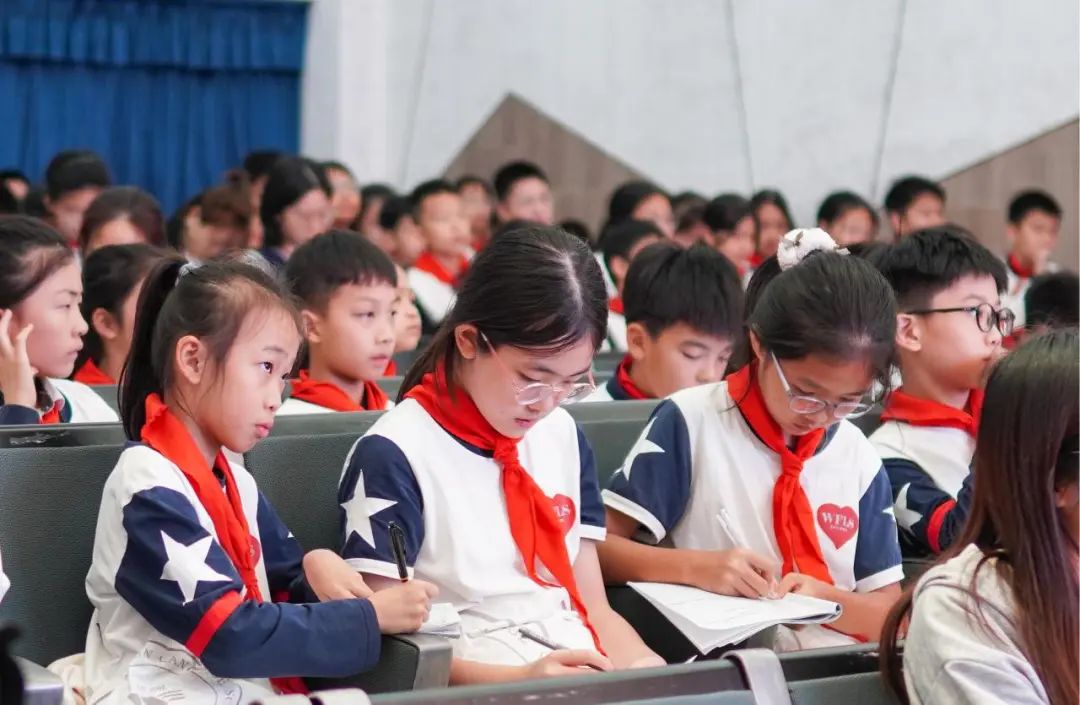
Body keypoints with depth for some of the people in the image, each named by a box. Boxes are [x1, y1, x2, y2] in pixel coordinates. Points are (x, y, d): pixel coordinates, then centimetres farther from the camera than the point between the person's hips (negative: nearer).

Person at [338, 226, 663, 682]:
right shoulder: (395, 455, -9)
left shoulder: (562, 435, 12)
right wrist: (520, 678, -22)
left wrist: (638, 664, -7)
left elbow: (593, 607, 13)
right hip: (476, 681, -7)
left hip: (585, 671, 7)